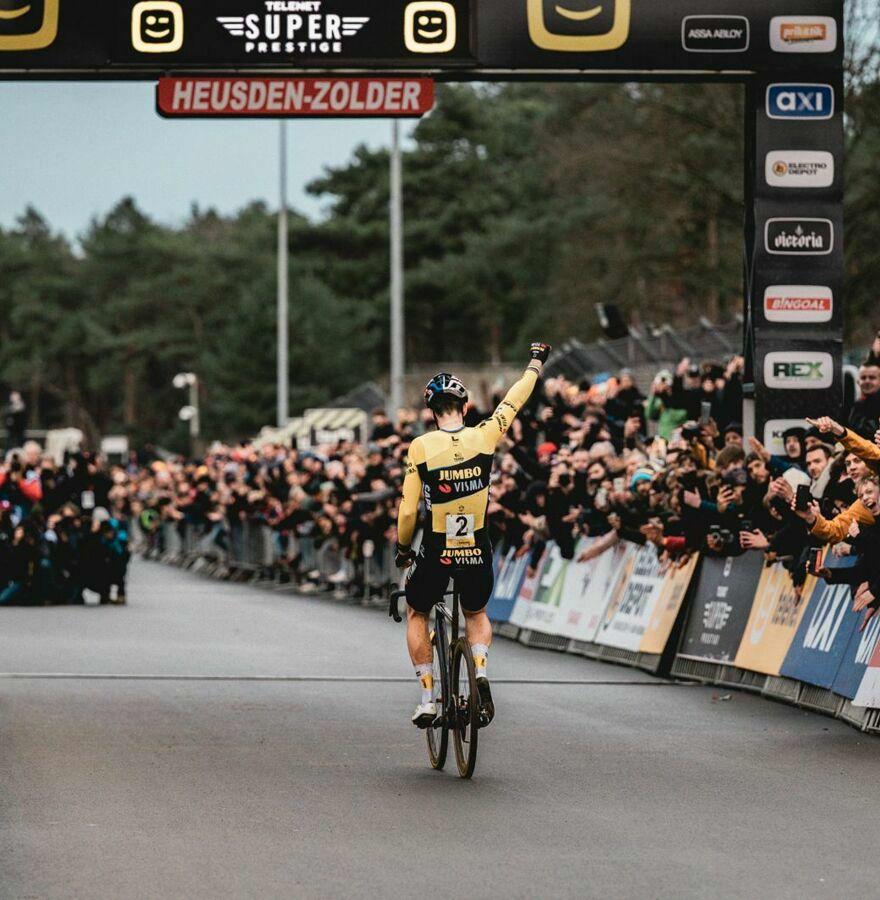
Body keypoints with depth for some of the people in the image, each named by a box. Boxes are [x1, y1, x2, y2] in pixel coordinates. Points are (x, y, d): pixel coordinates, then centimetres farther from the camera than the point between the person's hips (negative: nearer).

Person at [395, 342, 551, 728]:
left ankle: (427, 698, 16)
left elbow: (408, 511, -9)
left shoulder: (420, 447, -10)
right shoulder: (484, 436, -6)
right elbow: (515, 400, 12)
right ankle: (480, 670, -1)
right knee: (476, 614, 29)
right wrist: (536, 362, 29)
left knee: (417, 614, 25)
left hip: (435, 555, -2)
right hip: (478, 557, 2)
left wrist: (403, 549, 9)